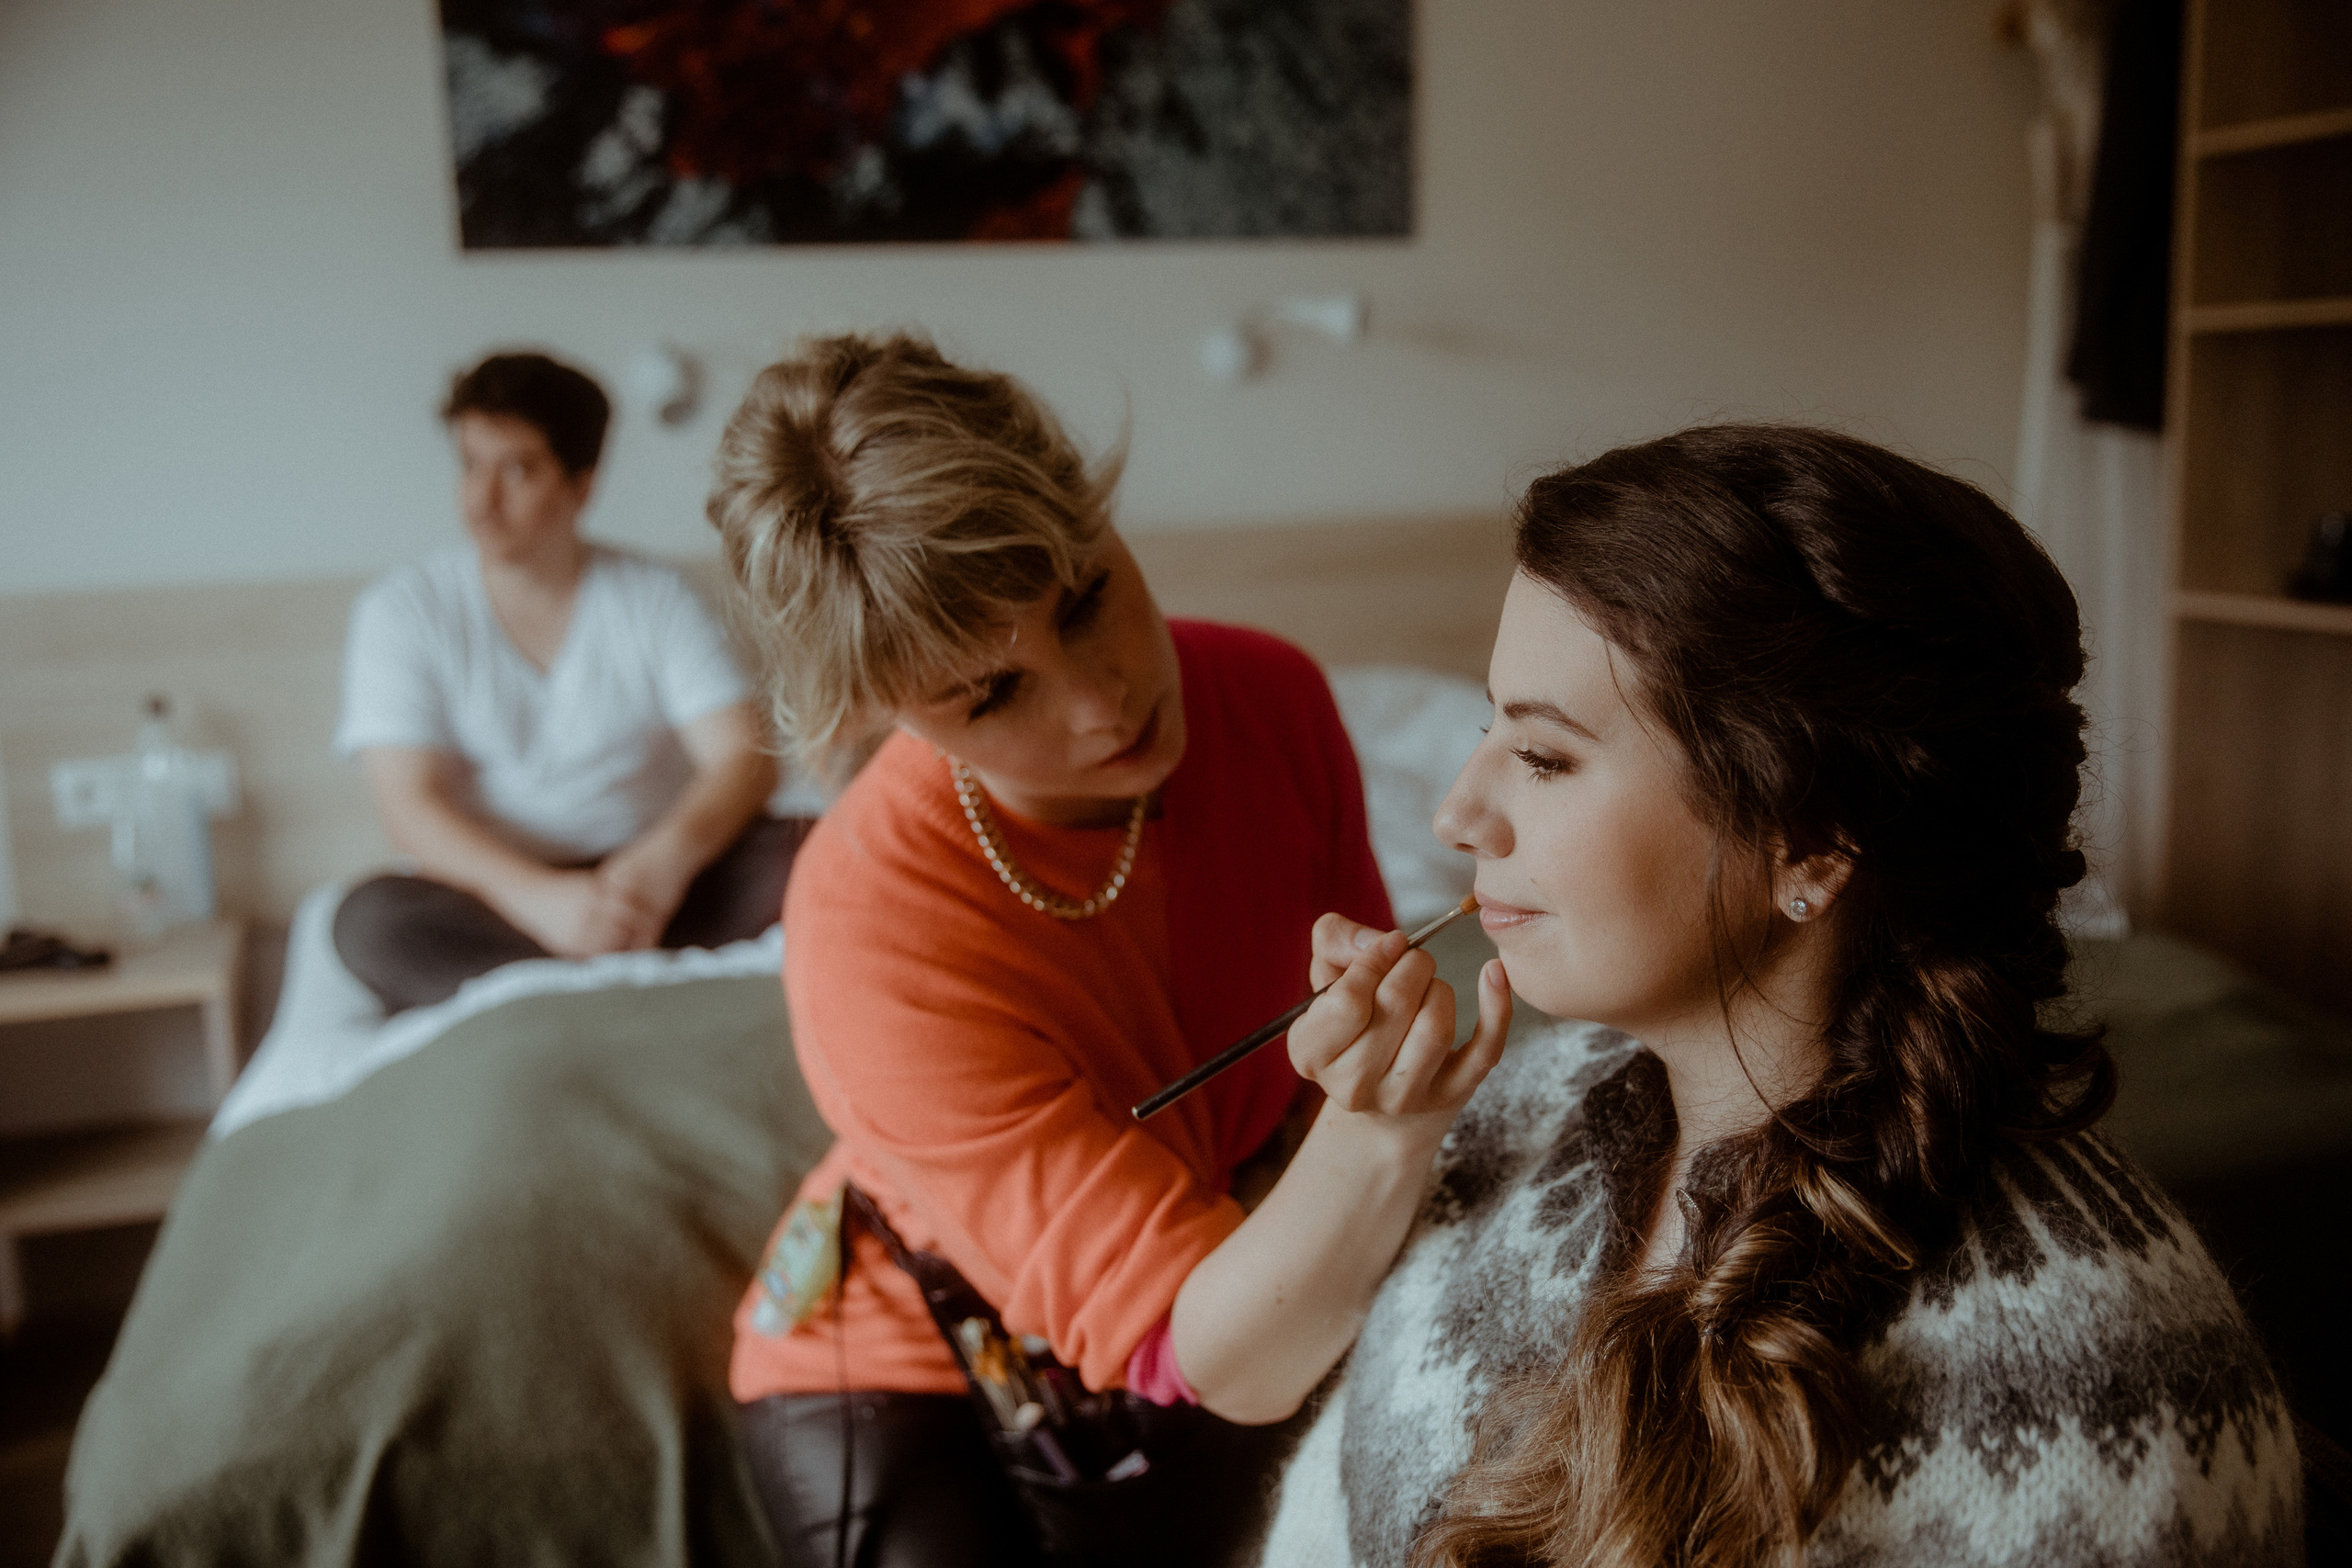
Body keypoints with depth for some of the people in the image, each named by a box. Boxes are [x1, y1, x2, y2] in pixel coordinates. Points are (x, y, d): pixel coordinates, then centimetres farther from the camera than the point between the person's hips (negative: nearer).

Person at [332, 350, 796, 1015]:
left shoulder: (655, 597, 3)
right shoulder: (402, 611, 1)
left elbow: (746, 757, -8)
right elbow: (410, 808, -10)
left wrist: (666, 859, -30)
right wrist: (540, 897, -29)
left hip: (654, 881, 1)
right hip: (500, 898, 0)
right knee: (369, 917, -32)